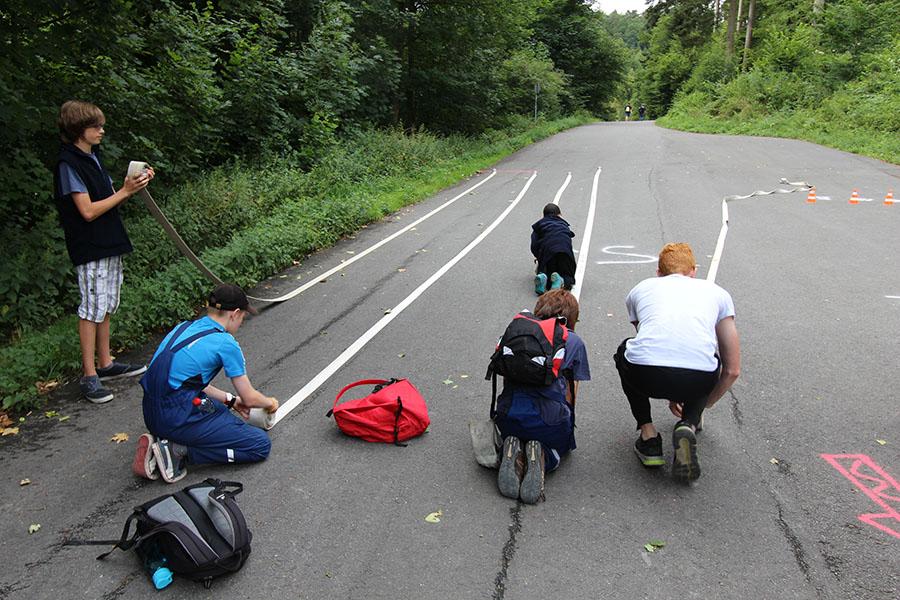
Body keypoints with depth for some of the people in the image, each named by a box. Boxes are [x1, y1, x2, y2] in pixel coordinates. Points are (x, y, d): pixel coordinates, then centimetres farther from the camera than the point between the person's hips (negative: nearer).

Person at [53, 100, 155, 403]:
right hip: (90, 249, -9)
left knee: (105, 307, 15)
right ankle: (89, 376, 4)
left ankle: (105, 364, 26)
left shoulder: (92, 158, 13)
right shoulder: (68, 164, -14)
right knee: (91, 309, -4)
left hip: (109, 244, 9)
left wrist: (135, 185, -3)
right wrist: (125, 191, -16)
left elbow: (109, 199, 13)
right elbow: (88, 211, -19)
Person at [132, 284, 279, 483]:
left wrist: (230, 400, 28)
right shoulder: (225, 343, -9)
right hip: (179, 418, -8)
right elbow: (249, 398, 0)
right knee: (261, 445, -3)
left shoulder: (183, 327, 13)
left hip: (152, 414, 9)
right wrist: (270, 402, 22)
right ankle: (179, 451, -8)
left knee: (221, 409, 34)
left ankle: (163, 441, 10)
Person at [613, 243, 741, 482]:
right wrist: (704, 404, 49)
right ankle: (689, 424, 12)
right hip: (698, 381, 1)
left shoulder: (640, 288, 31)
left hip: (645, 376, 0)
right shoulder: (717, 292, 29)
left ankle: (648, 436, 25)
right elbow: (732, 370, 30)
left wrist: (671, 396, 59)